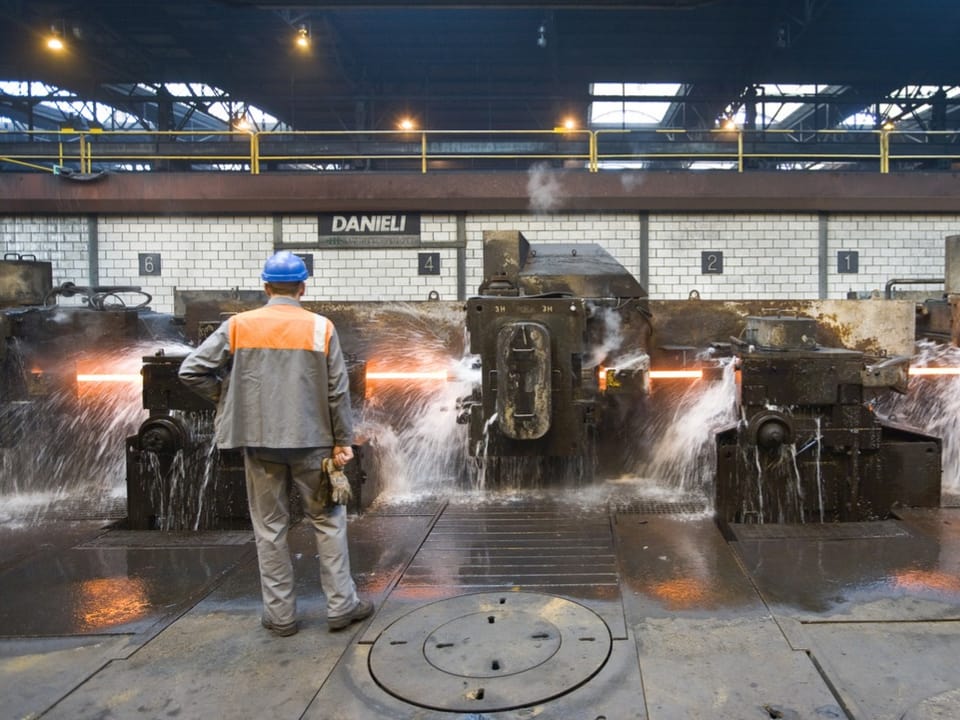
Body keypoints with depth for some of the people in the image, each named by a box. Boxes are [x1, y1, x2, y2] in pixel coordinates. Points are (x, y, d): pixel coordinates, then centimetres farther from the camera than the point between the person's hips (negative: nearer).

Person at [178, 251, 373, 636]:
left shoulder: (238, 325, -1)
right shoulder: (321, 327, -4)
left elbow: (191, 371, -3)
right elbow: (337, 391, -6)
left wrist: (227, 395, 12)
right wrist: (342, 440, 1)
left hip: (259, 440, 1)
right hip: (310, 440, -1)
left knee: (270, 527, 12)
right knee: (327, 520, 12)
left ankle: (280, 615, 19)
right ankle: (341, 604, 17)